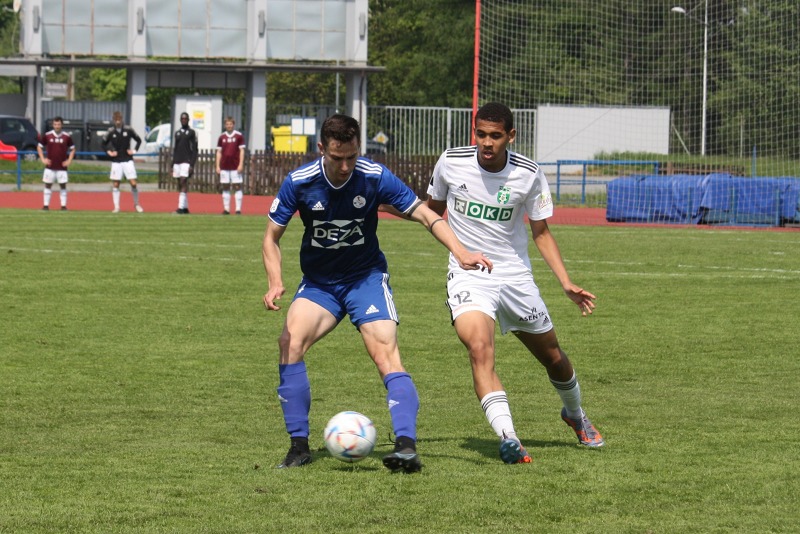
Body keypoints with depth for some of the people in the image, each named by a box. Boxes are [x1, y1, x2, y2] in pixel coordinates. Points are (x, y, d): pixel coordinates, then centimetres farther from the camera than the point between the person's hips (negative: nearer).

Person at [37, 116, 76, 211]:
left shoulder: (67, 136, 0)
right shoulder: (47, 136, -1)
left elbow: (72, 149, 11)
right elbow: (39, 147, 10)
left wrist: (69, 161, 1)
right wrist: (43, 159, 0)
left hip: (62, 167, 0)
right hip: (50, 167, 0)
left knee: (63, 185, -1)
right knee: (48, 185, 3)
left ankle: (63, 205, 3)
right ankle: (46, 205, 8)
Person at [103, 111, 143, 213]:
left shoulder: (128, 130, -3)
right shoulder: (111, 132, -1)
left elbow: (139, 140, 9)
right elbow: (104, 143, 12)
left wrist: (134, 150, -2)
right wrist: (109, 152, -2)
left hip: (127, 160, -1)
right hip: (116, 162, 1)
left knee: (133, 183, -6)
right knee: (115, 185, 0)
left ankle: (136, 204, 12)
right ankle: (116, 207, 7)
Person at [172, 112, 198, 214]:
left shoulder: (192, 133, 0)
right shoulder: (177, 133, 16)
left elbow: (194, 151, -5)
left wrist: (192, 165, -14)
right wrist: (172, 165, 13)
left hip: (186, 162, -6)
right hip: (177, 162, 6)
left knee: (183, 183, -15)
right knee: (180, 185, 5)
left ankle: (181, 207, -21)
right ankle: (185, 208, 11)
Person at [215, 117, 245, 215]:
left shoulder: (239, 136, 0)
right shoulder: (222, 137, 8)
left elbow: (242, 151, 0)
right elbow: (219, 152, 10)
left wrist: (241, 164, -8)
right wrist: (217, 166, 4)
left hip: (235, 167, -3)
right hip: (224, 167, 3)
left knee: (237, 187, -4)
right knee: (225, 187, 4)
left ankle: (238, 209, -3)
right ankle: (226, 209, 7)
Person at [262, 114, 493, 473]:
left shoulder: (375, 178, -15)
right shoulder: (299, 183, -13)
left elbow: (426, 216, -8)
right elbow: (272, 236, -2)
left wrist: (460, 251, -22)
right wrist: (275, 282, -19)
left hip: (366, 278, -1)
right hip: (318, 282, 1)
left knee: (386, 353, -22)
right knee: (290, 342, -22)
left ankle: (406, 446, -27)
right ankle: (299, 447, -12)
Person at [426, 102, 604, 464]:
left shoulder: (528, 174, -8)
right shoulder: (451, 163, -7)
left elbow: (541, 232, 3)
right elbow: (432, 209, 13)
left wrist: (566, 284, -6)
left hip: (515, 276, 2)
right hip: (468, 277, -2)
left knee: (553, 357, 15)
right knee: (480, 350, -28)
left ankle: (575, 414, 46)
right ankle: (508, 439, -37)